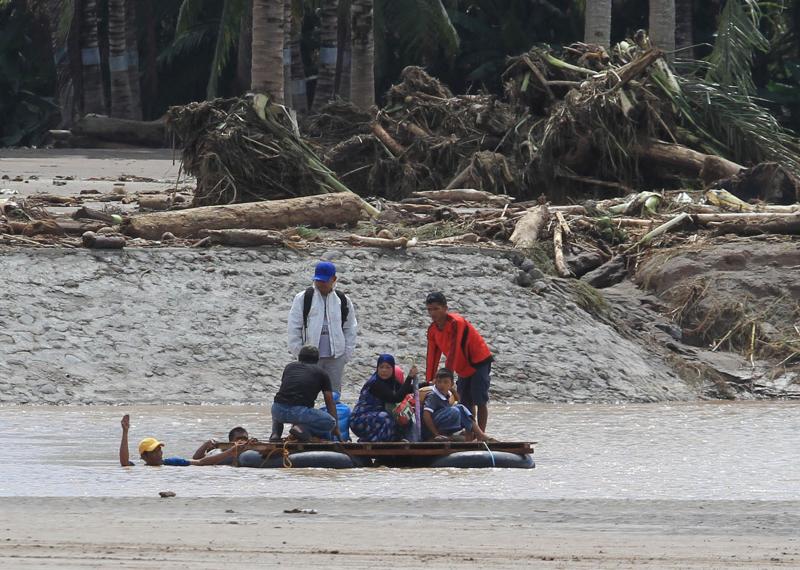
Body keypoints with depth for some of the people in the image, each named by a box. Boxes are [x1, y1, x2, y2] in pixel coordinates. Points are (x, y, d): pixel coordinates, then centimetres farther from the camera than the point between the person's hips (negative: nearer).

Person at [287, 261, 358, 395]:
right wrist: (298, 352, -5)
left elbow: (350, 329, 12)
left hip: (335, 357, 2)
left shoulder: (343, 301, 6)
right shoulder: (303, 298, 0)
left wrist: (347, 353, 6)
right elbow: (294, 328, 0)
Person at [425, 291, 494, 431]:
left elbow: (453, 352, -30)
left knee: (480, 400, -11)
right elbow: (432, 357, 3)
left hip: (479, 361, -8)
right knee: (466, 402, 6)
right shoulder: (432, 330, 0)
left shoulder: (456, 323, -25)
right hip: (463, 367, 8)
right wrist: (429, 382, -2)